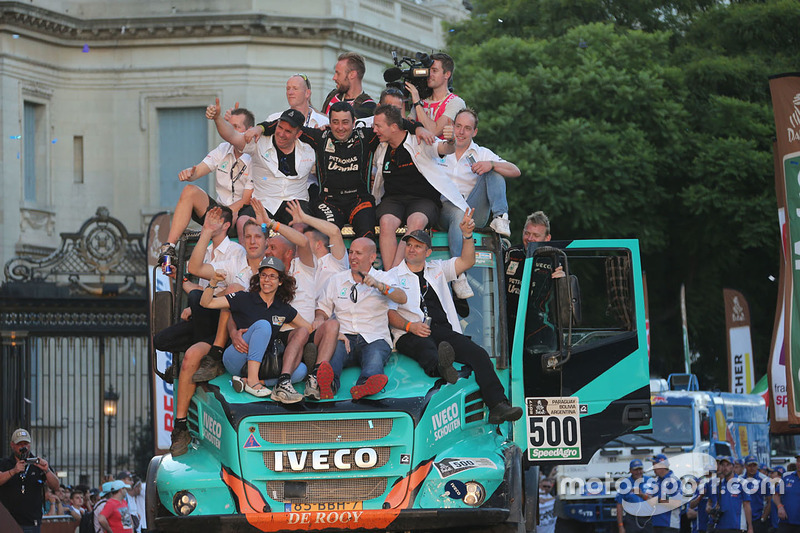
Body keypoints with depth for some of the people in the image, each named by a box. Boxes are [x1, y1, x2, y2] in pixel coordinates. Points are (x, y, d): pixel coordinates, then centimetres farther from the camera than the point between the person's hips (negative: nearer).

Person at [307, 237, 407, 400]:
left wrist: (378, 285, -24)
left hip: (374, 339, -1)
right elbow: (322, 312, 22)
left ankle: (365, 385, -70)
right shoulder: (336, 280, 23)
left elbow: (402, 298, -7)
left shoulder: (384, 279, 13)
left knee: (375, 356, -37)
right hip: (344, 336, 1)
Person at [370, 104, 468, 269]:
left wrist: (451, 142, -42)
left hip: (423, 199, -4)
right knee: (386, 222, -31)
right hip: (392, 198, 4)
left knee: (416, 222, -37)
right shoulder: (381, 150, 15)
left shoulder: (420, 142, -2)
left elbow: (445, 149, -19)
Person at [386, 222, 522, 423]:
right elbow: (389, 313, 4)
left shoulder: (438, 269, 27)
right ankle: (440, 365, -76)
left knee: (478, 354, -21)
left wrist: (467, 235, 4)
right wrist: (410, 326, -14)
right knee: (426, 347, -40)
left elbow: (467, 262, 18)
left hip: (443, 330, 4)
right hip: (411, 335, -4)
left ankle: (498, 406, -32)